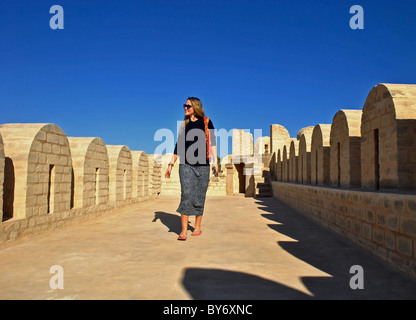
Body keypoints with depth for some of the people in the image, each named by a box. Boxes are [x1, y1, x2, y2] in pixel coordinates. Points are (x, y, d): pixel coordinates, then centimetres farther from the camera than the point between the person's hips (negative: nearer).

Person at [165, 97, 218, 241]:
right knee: (186, 195, -10)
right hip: (186, 165, 1)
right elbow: (178, 145, 14)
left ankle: (197, 227, 21)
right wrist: (171, 164, 11)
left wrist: (215, 162, -7)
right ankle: (184, 231, -8)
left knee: (199, 197, 6)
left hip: (202, 165, -1)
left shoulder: (206, 122, 5)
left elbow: (212, 142, 2)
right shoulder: (184, 124, 12)